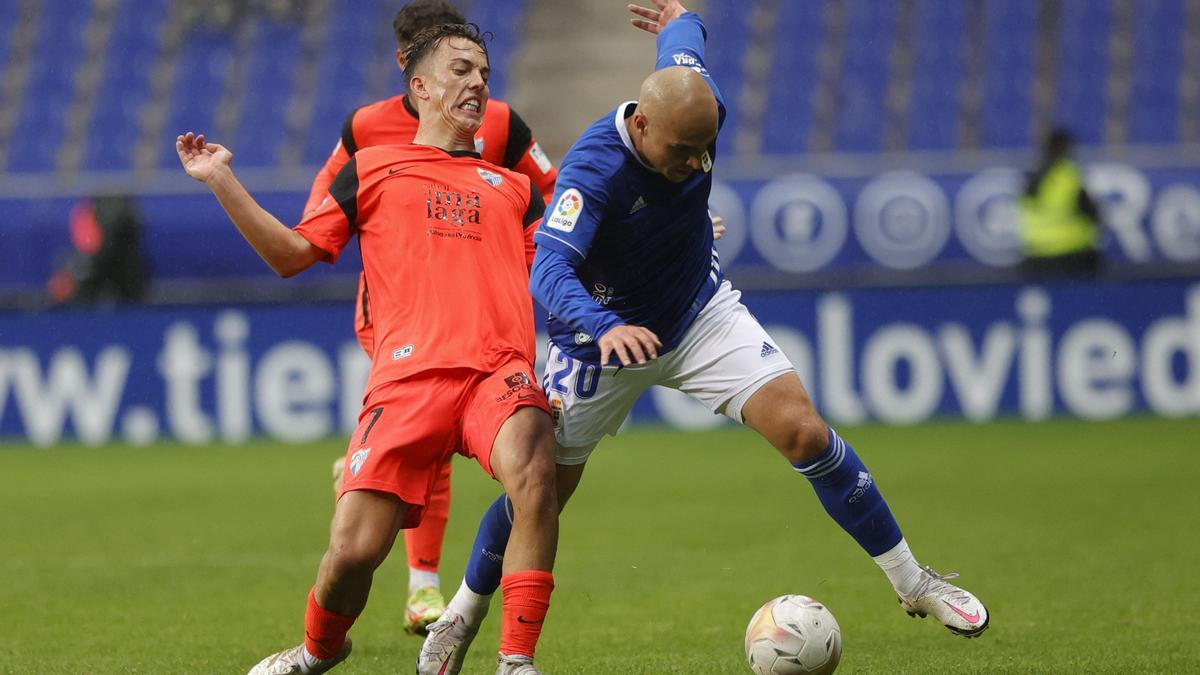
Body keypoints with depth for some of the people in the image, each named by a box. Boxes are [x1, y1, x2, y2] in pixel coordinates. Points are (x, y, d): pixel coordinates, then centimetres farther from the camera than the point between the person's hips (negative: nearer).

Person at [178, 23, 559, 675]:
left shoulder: (512, 188, 27)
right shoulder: (372, 169, 21)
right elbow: (292, 255, 18)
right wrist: (222, 181, 11)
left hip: (500, 371, 1)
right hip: (408, 371, -1)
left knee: (531, 470, -34)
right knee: (353, 549, -11)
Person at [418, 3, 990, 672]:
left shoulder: (700, 107, -18)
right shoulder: (593, 169, -34)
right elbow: (550, 270, -44)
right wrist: (606, 328, -62)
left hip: (702, 312, 4)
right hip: (604, 333, -3)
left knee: (803, 430, -13)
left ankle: (913, 581, -3)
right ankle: (464, 615, 30)